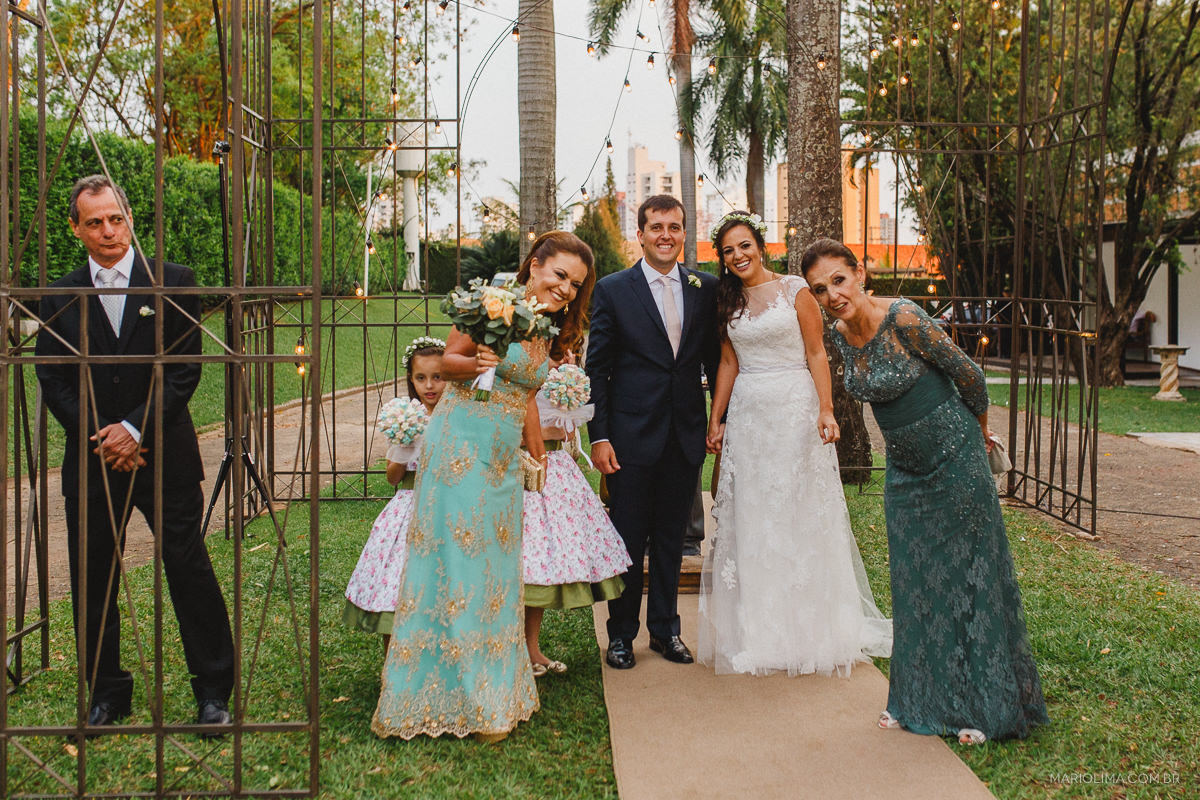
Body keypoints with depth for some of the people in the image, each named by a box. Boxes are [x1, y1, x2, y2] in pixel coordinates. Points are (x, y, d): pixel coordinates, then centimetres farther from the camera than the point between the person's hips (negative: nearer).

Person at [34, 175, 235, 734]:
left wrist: (136, 428, -12)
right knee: (92, 584, 9)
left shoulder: (173, 283, 0)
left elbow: (185, 370, -4)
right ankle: (107, 694, 25)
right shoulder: (59, 297, 6)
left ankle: (213, 692, 12)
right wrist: (98, 439, -8)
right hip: (91, 462, 3)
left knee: (191, 576, 0)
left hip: (164, 456, -2)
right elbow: (52, 380, 4)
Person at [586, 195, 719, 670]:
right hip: (633, 434, -3)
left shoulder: (706, 288, 6)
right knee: (629, 540, 6)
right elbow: (597, 368, -3)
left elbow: (715, 359, 10)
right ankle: (621, 634, 21)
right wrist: (599, 436, -8)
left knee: (671, 538, 13)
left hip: (686, 434, 3)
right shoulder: (612, 290, -2)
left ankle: (665, 628, 28)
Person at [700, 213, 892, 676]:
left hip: (794, 410, -4)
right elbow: (728, 364, 13)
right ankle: (759, 631, 15)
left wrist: (826, 409, -14)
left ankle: (811, 630, 11)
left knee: (801, 513, 0)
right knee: (750, 517, 5)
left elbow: (816, 354, -4)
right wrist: (715, 420, 9)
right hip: (747, 414, 4)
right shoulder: (728, 302, 11)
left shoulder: (795, 291, -2)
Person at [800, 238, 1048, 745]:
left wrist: (978, 428, 4)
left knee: (967, 574, 5)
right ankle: (922, 699, 26)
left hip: (954, 459, -6)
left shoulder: (903, 318, -23)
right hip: (904, 469, 6)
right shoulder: (841, 334, -1)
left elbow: (968, 372, -12)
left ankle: (983, 705, 18)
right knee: (913, 581, 12)